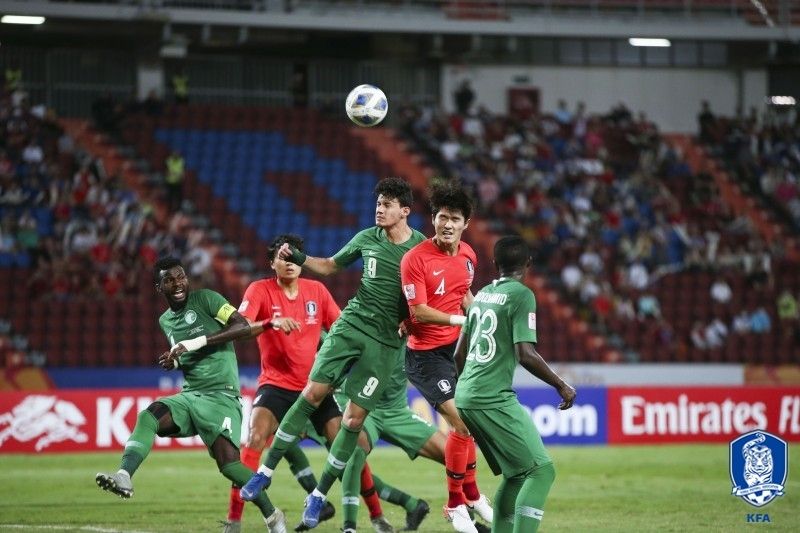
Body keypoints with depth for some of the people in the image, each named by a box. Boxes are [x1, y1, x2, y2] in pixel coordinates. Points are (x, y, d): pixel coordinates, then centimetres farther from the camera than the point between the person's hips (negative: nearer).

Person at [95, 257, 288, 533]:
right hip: (189, 396, 6)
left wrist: (199, 341, -20)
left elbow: (244, 327, -13)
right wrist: (174, 362, 7)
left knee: (228, 462, -20)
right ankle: (124, 476, -40)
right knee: (147, 416, -23)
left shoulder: (205, 299, -2)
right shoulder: (165, 321, 18)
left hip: (221, 395, -6)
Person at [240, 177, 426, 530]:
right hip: (352, 324, 2)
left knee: (354, 419, -4)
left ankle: (319, 495, 7)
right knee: (313, 392, -9)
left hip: (385, 341, -2)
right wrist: (299, 258, 4)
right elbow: (331, 266, 19)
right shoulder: (367, 238, 5)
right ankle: (266, 470, -1)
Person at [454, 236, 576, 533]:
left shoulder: (482, 295, 15)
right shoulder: (521, 295, -8)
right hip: (494, 399, -8)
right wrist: (561, 386, -6)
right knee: (541, 471, -8)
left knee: (515, 474, 16)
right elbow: (526, 354, -17)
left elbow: (459, 354, 21)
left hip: (465, 396, 8)